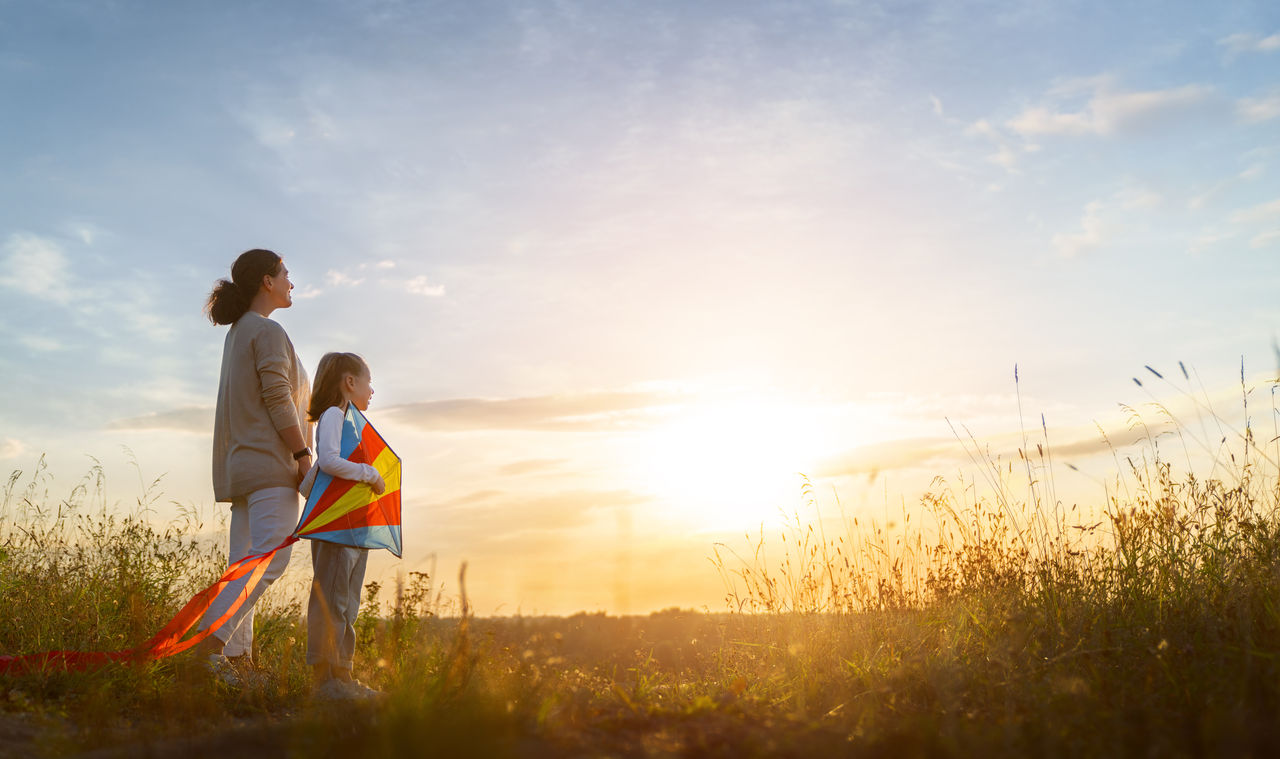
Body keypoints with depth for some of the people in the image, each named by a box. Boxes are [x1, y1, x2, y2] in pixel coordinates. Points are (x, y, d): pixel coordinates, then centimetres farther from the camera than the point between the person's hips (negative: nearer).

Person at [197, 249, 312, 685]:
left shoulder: (238, 333, 22)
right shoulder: (268, 332, -7)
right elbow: (277, 401, -15)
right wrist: (304, 455, -14)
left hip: (241, 465, 10)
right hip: (271, 462, -10)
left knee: (245, 564, 4)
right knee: (271, 557, -16)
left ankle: (236, 654, 2)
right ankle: (213, 637, -23)